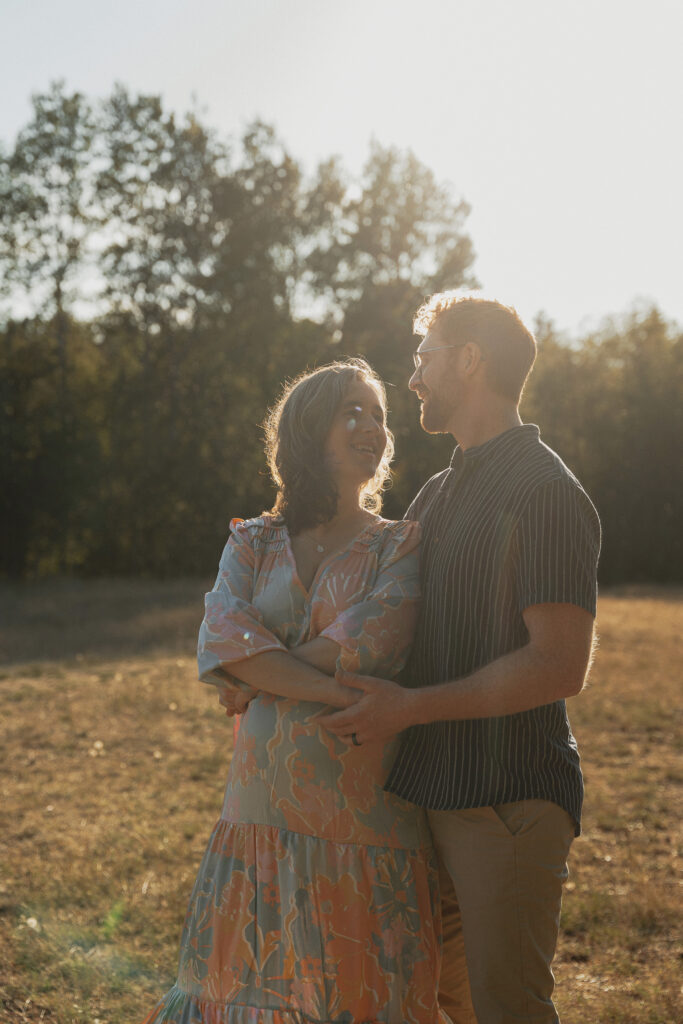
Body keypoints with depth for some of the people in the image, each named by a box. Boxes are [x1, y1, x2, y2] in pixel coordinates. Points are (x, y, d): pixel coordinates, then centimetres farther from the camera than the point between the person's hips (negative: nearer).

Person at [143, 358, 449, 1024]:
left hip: (367, 813, -2)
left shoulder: (400, 545, 4)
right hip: (264, 810, 2)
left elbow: (370, 641, -14)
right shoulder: (253, 543, 9)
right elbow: (220, 639, -10)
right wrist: (339, 693, -18)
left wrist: (259, 678, -9)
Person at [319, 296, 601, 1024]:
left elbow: (560, 666, -21)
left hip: (508, 801, -9)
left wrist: (410, 706, -20)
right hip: (425, 791, 9)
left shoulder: (545, 492, -14)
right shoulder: (437, 493, 15)